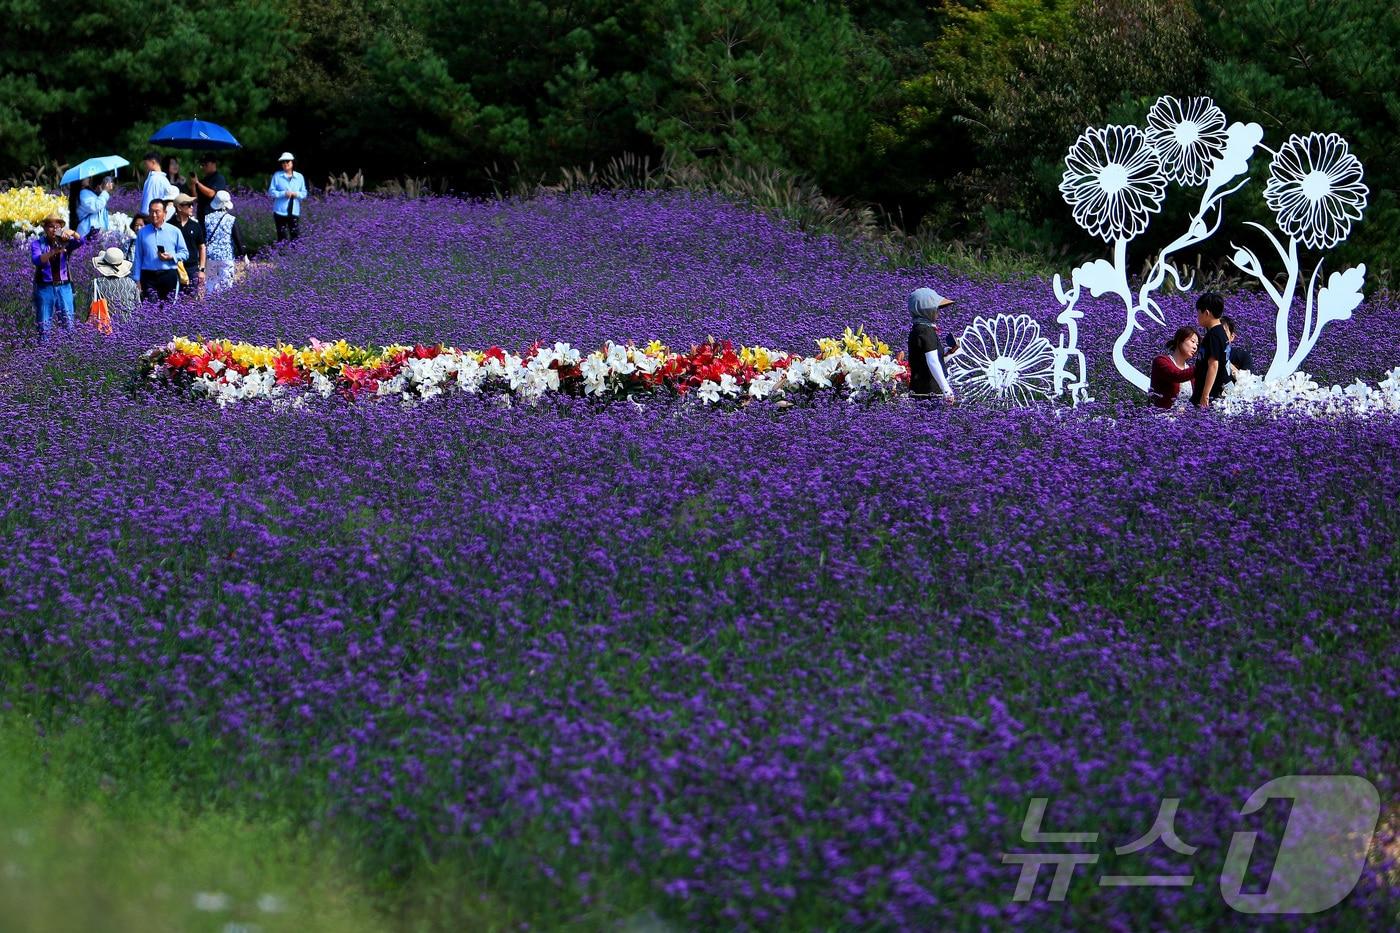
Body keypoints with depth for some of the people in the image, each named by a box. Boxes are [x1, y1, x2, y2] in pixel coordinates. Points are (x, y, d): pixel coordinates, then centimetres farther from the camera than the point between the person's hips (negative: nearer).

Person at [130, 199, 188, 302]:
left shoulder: (174, 231, 7)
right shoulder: (142, 232, 10)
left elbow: (185, 253, 10)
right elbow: (138, 258, 11)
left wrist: (171, 257, -10)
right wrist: (137, 280, 5)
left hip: (169, 275, 0)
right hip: (148, 277, 0)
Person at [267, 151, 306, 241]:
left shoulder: (299, 177, 8)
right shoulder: (277, 176, 1)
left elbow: (304, 193, 11)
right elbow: (271, 192, -2)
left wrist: (297, 194, -12)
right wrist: (284, 194, -17)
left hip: (294, 212, 2)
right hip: (280, 212, -2)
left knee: (296, 236, -5)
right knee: (282, 237, 0)